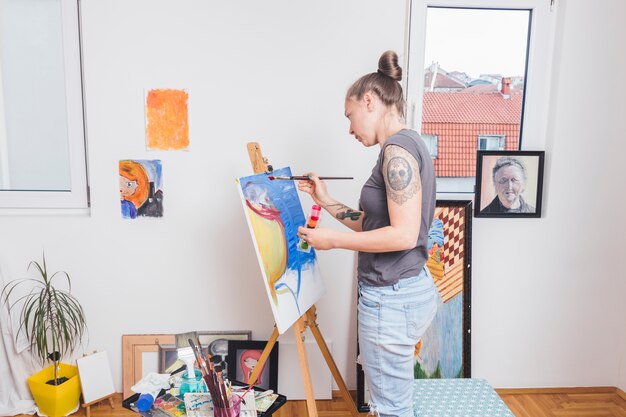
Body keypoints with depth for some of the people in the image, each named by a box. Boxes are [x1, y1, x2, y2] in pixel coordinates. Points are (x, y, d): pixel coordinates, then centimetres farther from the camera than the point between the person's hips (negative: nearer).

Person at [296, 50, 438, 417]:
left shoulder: (398, 148, -16)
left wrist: (333, 239, -15)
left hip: (391, 297, -10)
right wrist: (327, 202, 14)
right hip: (409, 289, 10)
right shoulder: (406, 146, 13)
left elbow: (403, 235, -23)